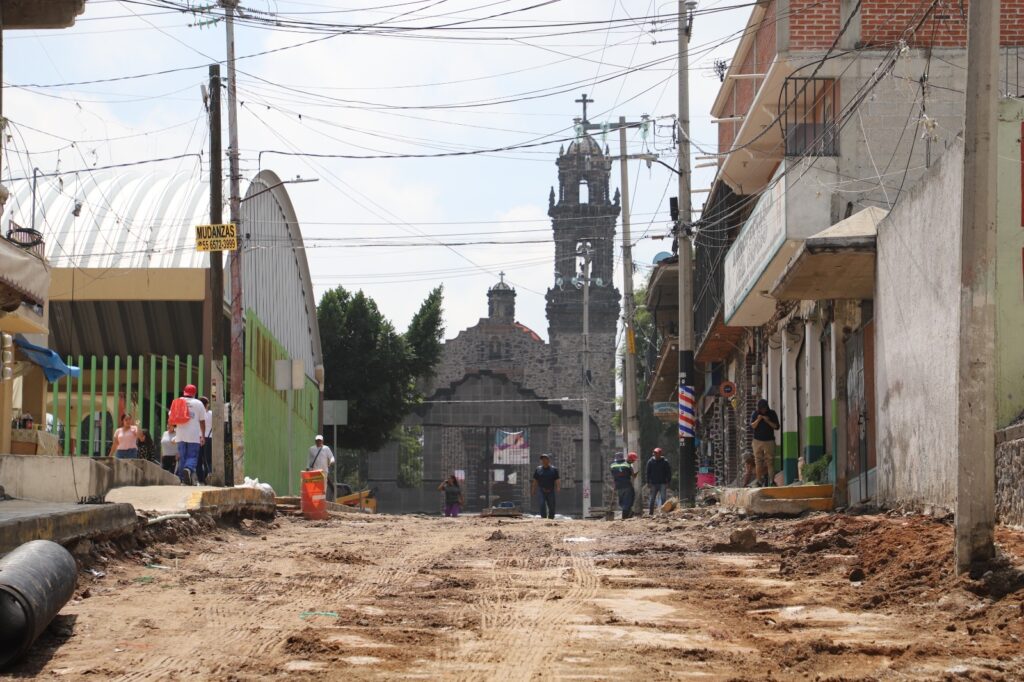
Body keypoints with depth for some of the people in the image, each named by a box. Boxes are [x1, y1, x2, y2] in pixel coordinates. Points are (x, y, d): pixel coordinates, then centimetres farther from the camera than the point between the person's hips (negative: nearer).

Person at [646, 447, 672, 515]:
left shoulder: (665, 462, -1)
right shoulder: (650, 461, 3)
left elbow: (669, 472, 2)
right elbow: (648, 473, 7)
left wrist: (668, 482, -4)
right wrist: (648, 482, 1)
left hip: (662, 483, -1)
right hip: (654, 484, 1)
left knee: (663, 498, -4)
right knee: (652, 499, 4)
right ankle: (650, 513, 8)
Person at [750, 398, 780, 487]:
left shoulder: (772, 413, 3)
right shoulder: (755, 414, 4)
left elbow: (776, 427, 0)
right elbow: (751, 427, -1)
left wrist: (768, 421, -14)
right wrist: (758, 420, -15)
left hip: (769, 440, -1)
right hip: (758, 440, 1)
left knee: (770, 461, -9)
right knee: (758, 461, -2)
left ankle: (772, 480, -13)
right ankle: (759, 480, 2)